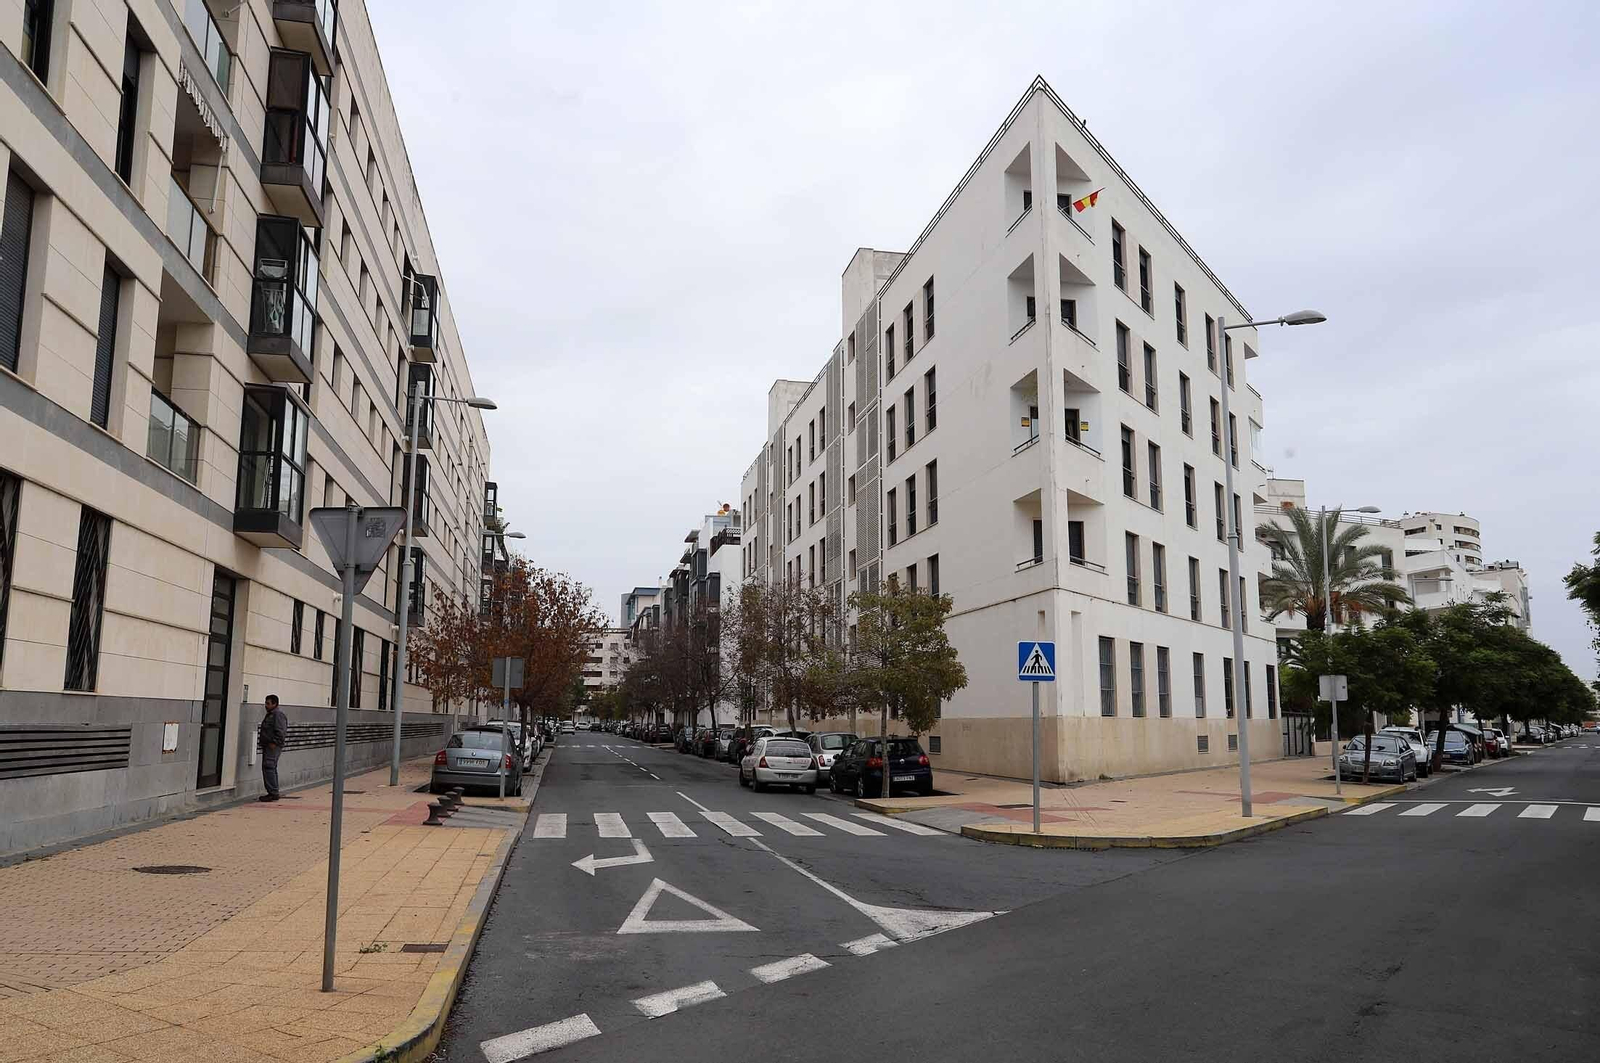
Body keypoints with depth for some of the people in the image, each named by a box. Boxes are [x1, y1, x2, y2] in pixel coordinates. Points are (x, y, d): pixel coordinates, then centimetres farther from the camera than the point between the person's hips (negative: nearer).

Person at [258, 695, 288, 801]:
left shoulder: (278, 714, -13)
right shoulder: (270, 714, 20)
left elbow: (280, 731, -22)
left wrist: (274, 743, -24)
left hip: (273, 746, -11)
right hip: (267, 746, 11)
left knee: (268, 767, -14)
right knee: (271, 768, 14)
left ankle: (273, 792, -14)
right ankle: (273, 793, 20)